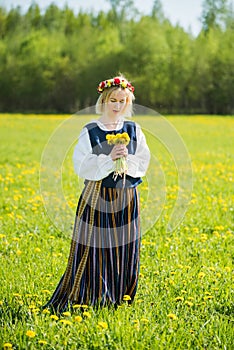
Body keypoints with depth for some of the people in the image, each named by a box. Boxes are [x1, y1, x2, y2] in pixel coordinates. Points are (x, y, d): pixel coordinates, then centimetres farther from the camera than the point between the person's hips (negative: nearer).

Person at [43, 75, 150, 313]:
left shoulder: (133, 130, 6)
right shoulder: (90, 131, -1)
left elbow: (143, 163, 4)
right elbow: (81, 166, -7)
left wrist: (127, 160, -15)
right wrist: (108, 159, -18)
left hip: (126, 198, 3)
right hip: (97, 198, -2)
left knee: (125, 249, 6)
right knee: (95, 249, -5)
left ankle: (121, 298, 19)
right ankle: (89, 299, 4)